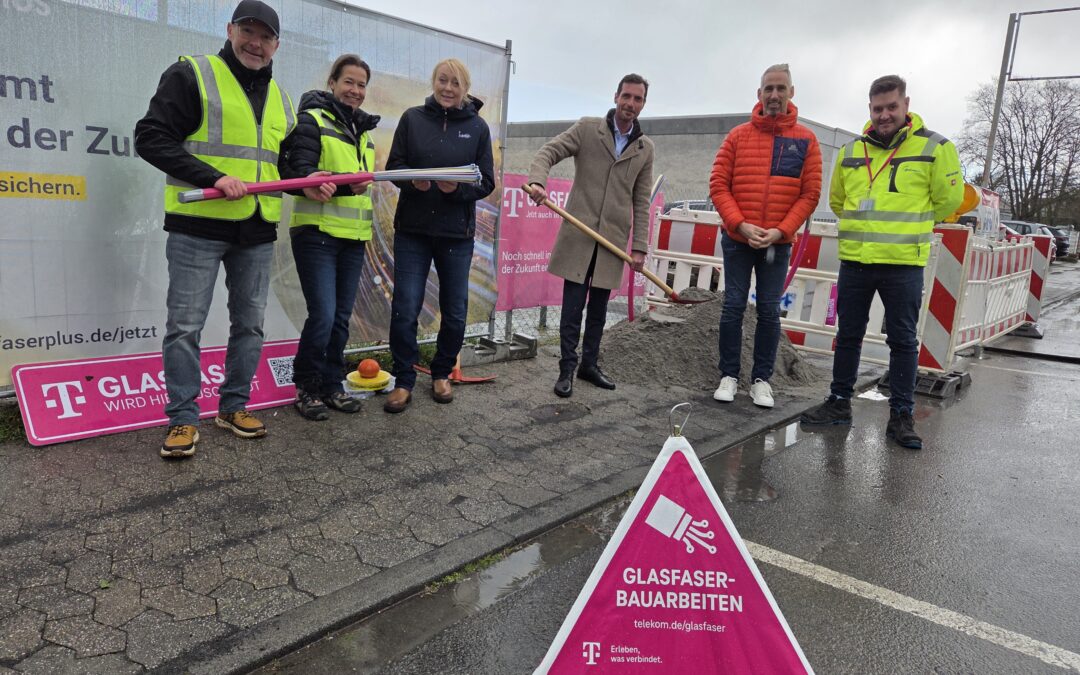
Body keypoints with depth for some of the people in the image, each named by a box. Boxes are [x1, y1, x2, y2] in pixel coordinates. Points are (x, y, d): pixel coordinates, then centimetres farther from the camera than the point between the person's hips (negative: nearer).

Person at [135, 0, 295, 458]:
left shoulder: (280, 99, 17)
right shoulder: (191, 75, -2)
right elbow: (151, 138, -9)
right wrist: (214, 177, -20)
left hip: (257, 231, 6)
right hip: (198, 225, -5)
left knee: (250, 322, 10)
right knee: (185, 324, -3)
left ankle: (233, 407, 23)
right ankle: (183, 418, 8)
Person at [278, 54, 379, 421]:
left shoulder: (362, 131, 18)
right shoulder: (312, 120, -4)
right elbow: (300, 170, -17)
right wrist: (346, 185, -31)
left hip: (352, 238, 7)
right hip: (316, 233, -7)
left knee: (341, 318, 9)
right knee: (323, 316, -11)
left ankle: (331, 385, 21)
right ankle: (306, 387, 7)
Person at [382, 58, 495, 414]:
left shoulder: (478, 127, 2)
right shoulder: (412, 118, 3)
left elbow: (486, 182, 2)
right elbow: (394, 165, 5)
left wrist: (457, 187, -19)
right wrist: (413, 180, -17)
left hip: (457, 234, 1)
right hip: (412, 229, 0)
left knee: (454, 312, 9)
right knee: (405, 310, -5)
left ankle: (441, 374, 29)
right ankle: (403, 381, 12)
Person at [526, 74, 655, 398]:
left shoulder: (645, 148, 10)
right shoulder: (587, 128, 2)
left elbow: (641, 201, 9)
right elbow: (548, 152, -6)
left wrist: (640, 246, 3)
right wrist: (537, 181, -28)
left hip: (614, 238, 3)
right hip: (579, 233, -3)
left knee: (598, 307, 10)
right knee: (573, 305, -2)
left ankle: (589, 364, 22)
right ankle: (567, 368, 7)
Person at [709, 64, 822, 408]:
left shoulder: (806, 140, 2)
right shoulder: (738, 136, 2)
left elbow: (810, 193, -1)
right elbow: (718, 185, -2)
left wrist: (781, 230, -12)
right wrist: (740, 225, -14)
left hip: (778, 243, 0)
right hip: (737, 240, 0)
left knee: (769, 311, 4)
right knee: (733, 307, 2)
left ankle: (761, 379, 14)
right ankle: (729, 375, 12)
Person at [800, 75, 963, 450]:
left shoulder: (934, 147, -3)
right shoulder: (851, 150, 9)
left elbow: (948, 199, 4)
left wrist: (909, 224, 12)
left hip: (904, 264, -4)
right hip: (854, 261, 4)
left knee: (903, 340, 3)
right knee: (848, 335, 11)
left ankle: (901, 415, 13)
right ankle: (839, 403, 23)